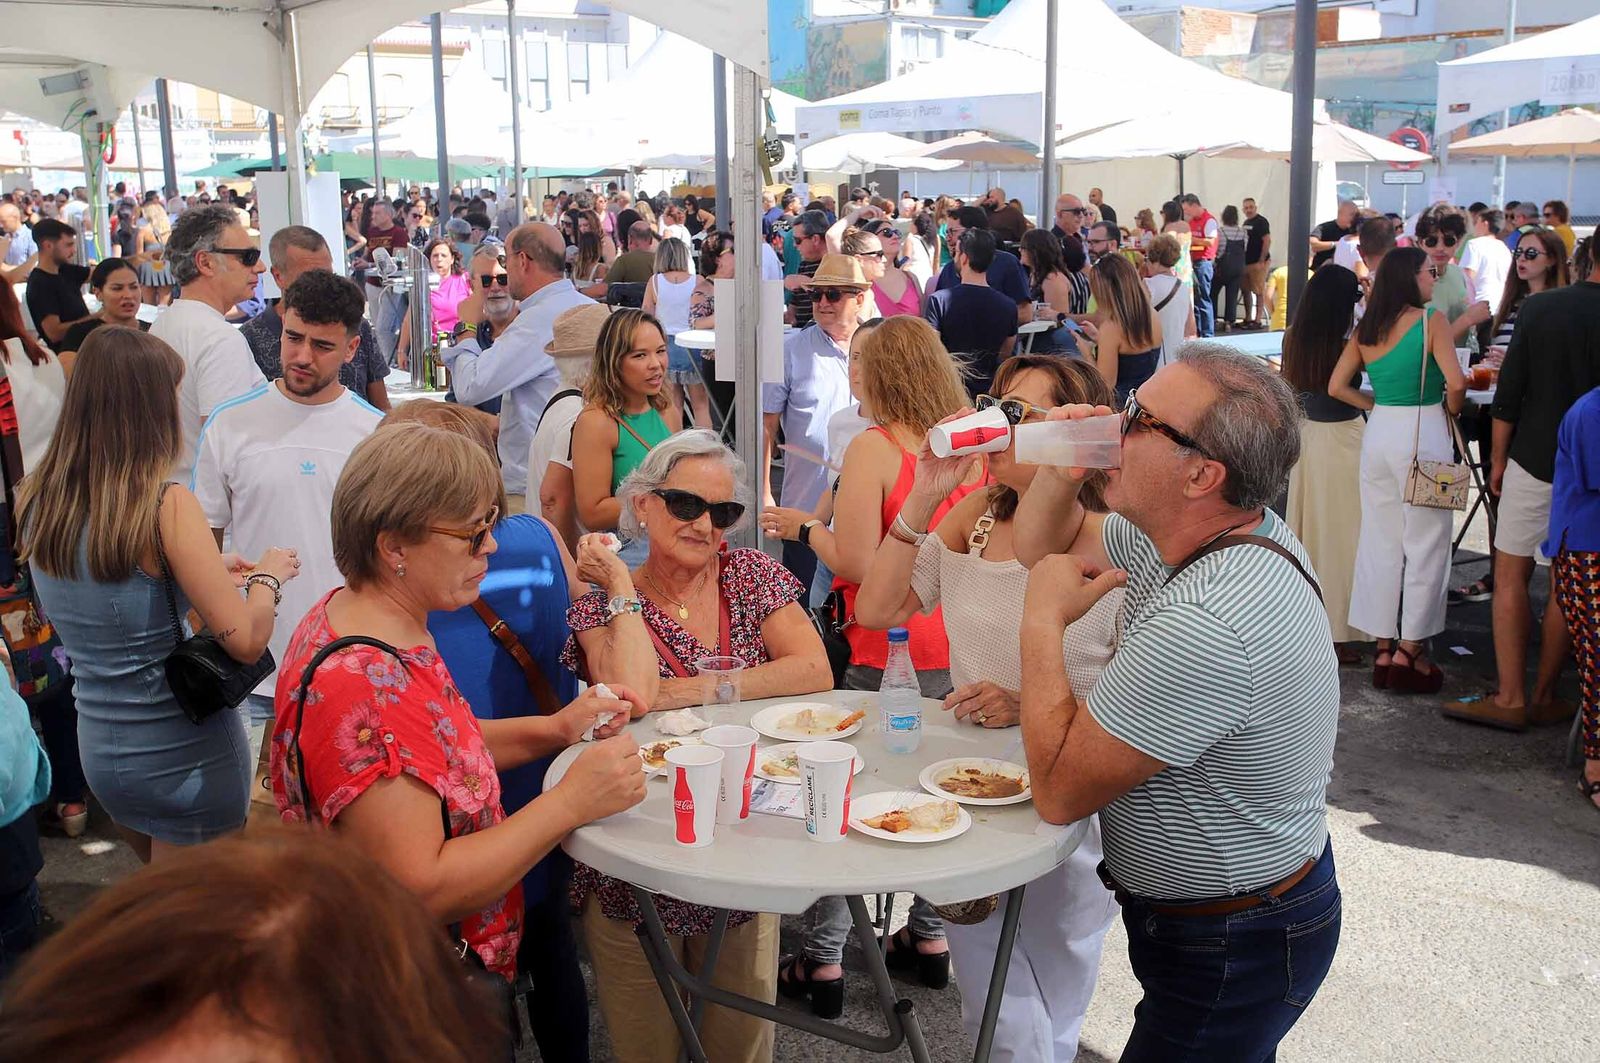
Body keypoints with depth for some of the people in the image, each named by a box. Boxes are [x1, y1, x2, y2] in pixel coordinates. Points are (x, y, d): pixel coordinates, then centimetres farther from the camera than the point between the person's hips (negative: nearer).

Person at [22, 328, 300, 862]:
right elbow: (245, 641, -21)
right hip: (184, 754, -6)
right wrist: (268, 577, -3)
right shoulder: (166, 504, -22)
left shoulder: (36, 500, -2)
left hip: (97, 750, 6)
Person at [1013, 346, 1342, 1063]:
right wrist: (1058, 473, -9)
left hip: (1230, 953, -9)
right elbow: (1043, 547, 12)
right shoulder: (1182, 531, -5)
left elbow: (1058, 791, -27)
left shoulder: (1206, 625, -36)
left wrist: (1044, 620, -19)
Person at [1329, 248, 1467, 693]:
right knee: (1425, 544, 4)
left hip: (1378, 433, 6)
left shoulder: (1365, 329, 7)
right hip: (1422, 434, -6)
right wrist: (1451, 411, 1)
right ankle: (1410, 651, 7)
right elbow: (1455, 382, -18)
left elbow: (1336, 387, 7)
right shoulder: (1430, 321, -10)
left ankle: (1384, 648, 18)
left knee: (1379, 540, 12)